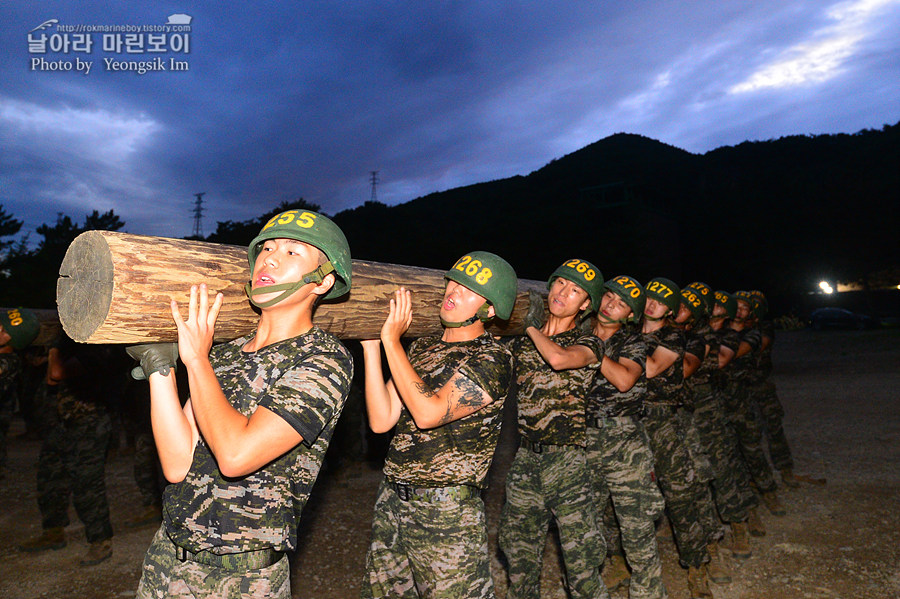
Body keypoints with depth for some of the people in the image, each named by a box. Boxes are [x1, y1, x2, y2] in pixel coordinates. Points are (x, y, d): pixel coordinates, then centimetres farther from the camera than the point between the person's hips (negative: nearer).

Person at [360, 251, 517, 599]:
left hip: (447, 511, -6)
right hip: (390, 501, 6)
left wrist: (392, 341, -18)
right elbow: (381, 420, -1)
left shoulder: (493, 357, -10)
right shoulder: (420, 348, 7)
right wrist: (371, 347, -6)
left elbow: (429, 413, -23)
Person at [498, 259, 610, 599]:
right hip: (525, 457, 4)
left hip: (567, 460, -4)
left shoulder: (587, 343, -4)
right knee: (518, 552, 17)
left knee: (580, 560, 3)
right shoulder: (521, 342, 8)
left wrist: (533, 327, -10)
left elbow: (557, 358, -25)